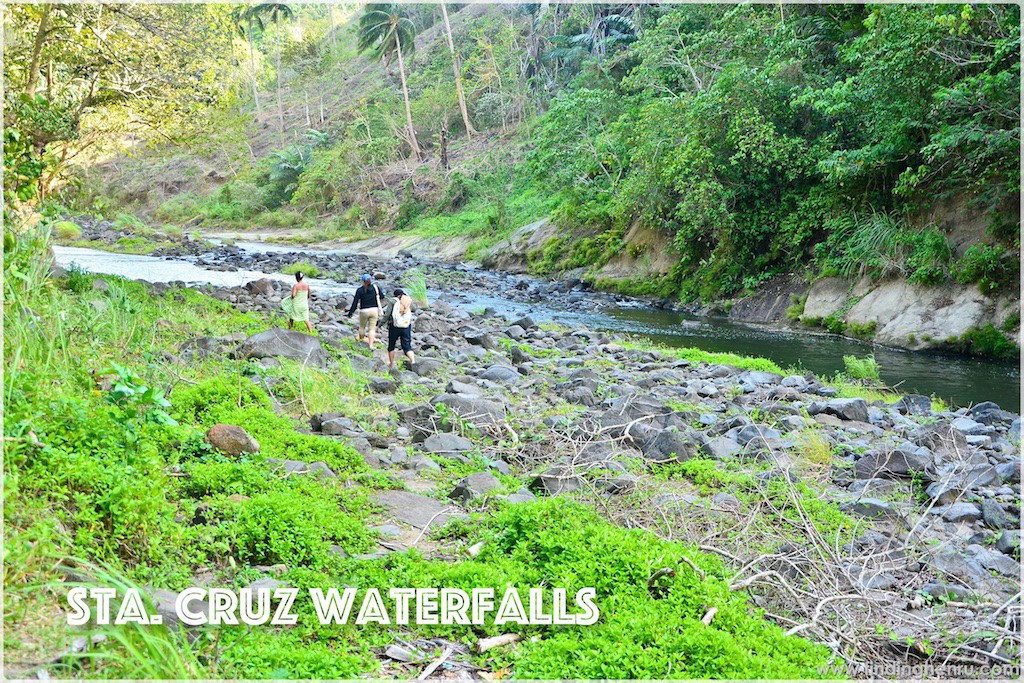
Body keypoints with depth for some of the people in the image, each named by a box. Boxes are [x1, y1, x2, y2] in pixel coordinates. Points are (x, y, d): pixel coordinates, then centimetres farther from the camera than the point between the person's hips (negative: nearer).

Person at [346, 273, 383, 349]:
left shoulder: (359, 290, -7)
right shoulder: (375, 287, -1)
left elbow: (355, 302, -7)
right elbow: (381, 296, 9)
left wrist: (350, 312, 0)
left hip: (364, 311, -2)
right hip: (374, 310, 2)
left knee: (362, 326, 19)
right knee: (372, 328, 6)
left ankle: (361, 340, 36)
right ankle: (371, 345, -4)